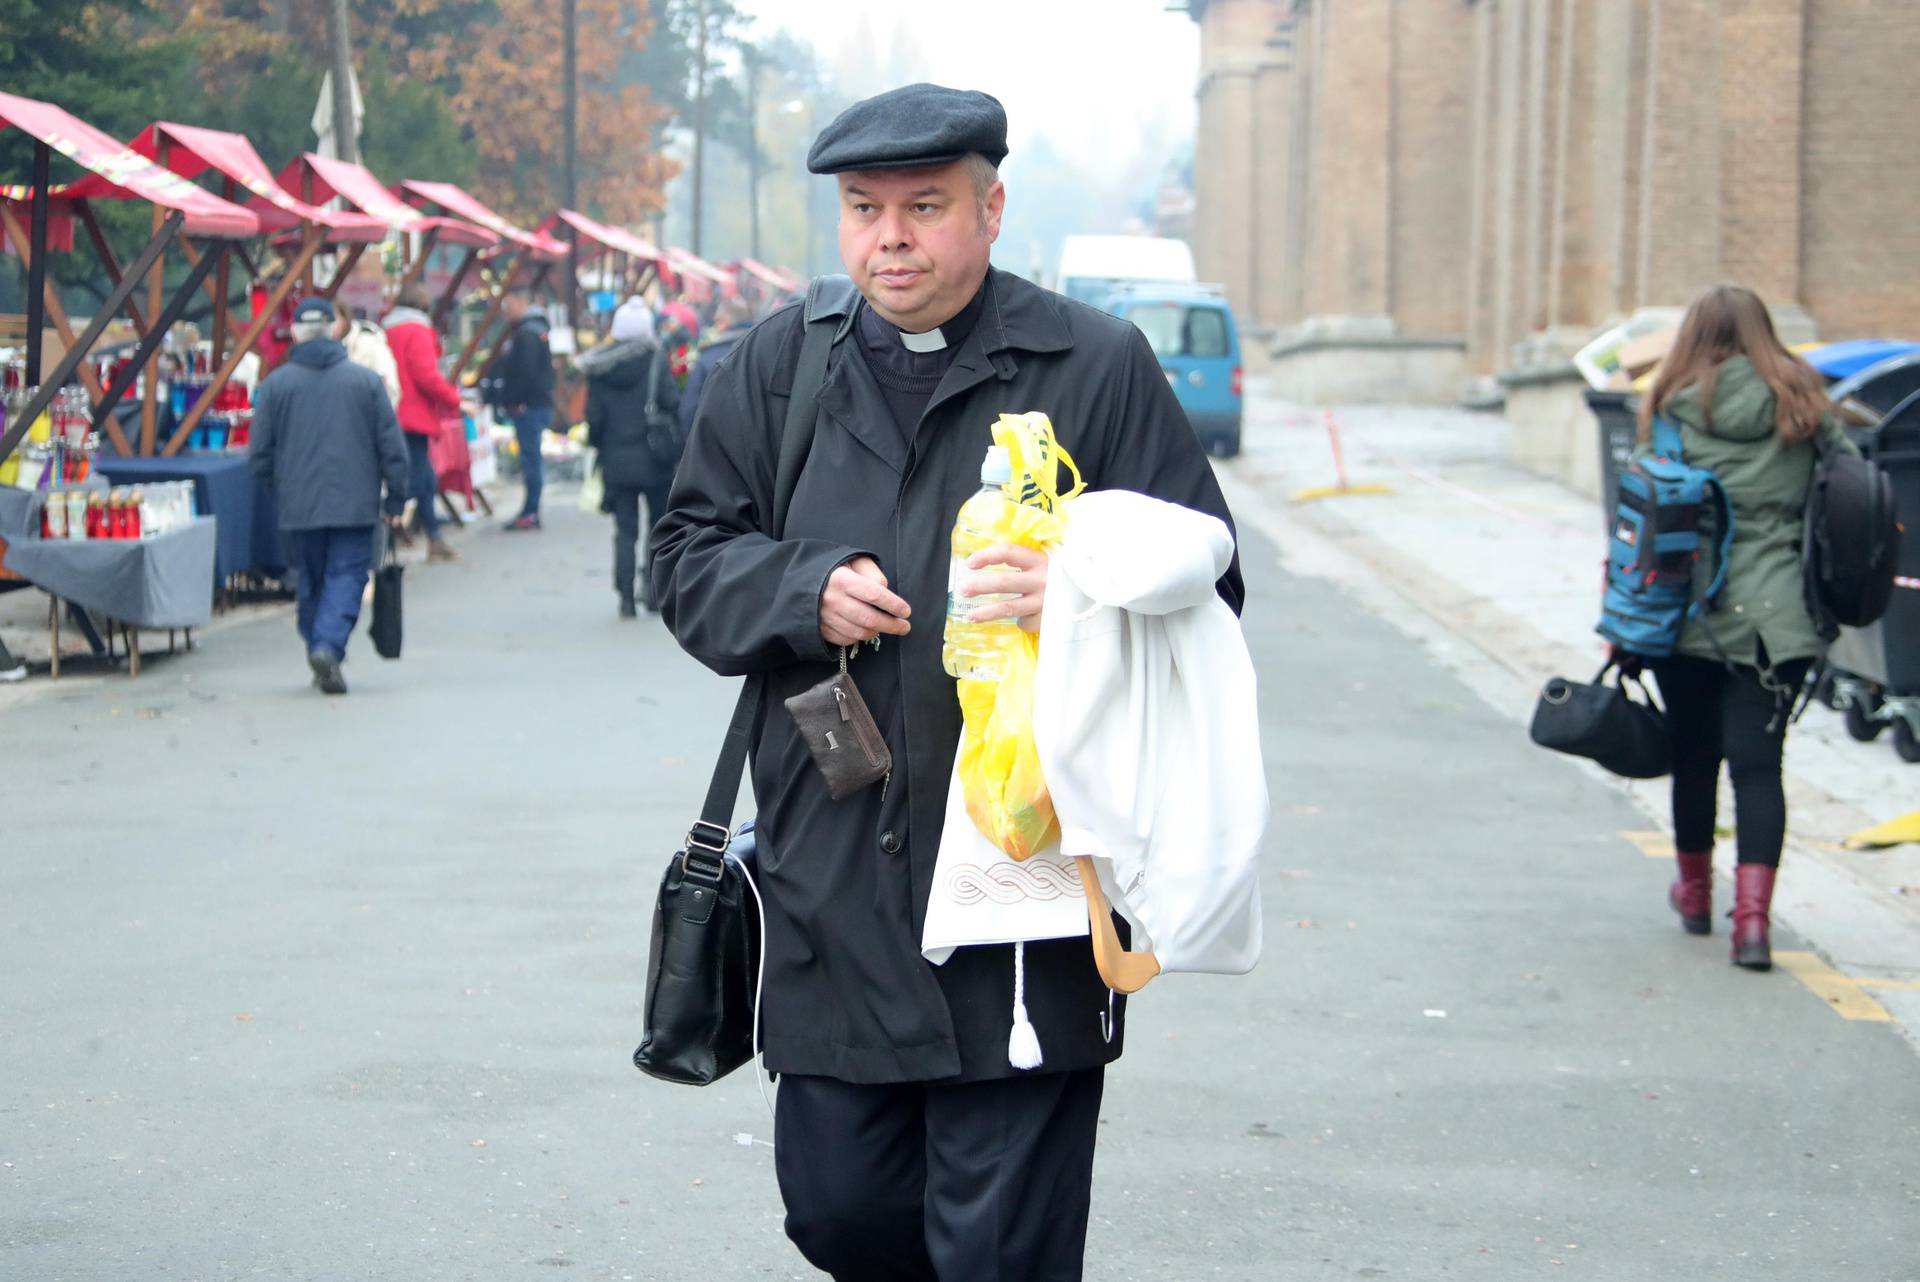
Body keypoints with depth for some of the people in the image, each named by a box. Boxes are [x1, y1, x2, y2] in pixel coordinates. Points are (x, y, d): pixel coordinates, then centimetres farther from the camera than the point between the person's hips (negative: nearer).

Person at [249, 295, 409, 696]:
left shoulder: (275, 384, 0)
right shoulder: (365, 380, 0)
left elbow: (260, 453, 3)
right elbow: (391, 445, 0)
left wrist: (280, 492, 19)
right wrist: (396, 498, 7)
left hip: (299, 508, 1)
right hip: (355, 504, -1)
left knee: (310, 583, 14)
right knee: (347, 576, -2)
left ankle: (319, 648, 15)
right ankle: (329, 646, -22)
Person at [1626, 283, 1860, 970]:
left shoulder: (1675, 410, -2)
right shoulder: (1803, 407, 4)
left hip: (1692, 614, -1)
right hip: (1777, 618, 1)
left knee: (1694, 757, 15)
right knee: (1758, 762, -1)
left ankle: (1694, 893, 34)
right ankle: (1753, 918, -13)